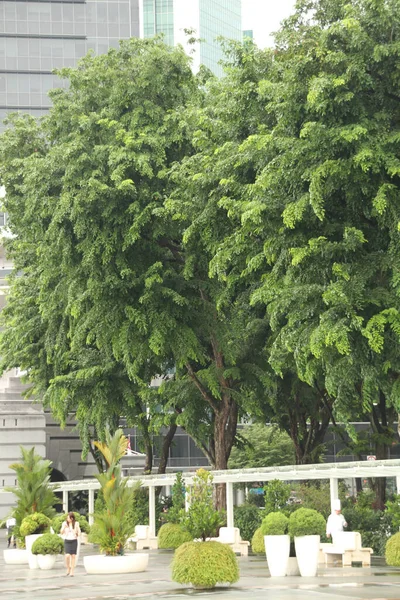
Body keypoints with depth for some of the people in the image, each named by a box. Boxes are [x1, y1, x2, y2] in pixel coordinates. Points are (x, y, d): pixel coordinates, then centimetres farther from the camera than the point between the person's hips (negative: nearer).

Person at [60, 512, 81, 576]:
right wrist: (64, 527, -18)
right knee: (67, 556, -14)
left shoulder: (76, 523, -1)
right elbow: (61, 533, -2)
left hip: (74, 541, 1)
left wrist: (77, 534, -14)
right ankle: (68, 568, 11)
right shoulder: (65, 523, -1)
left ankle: (72, 572, 7)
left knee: (73, 556, 1)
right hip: (67, 541, -1)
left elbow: (79, 533, 7)